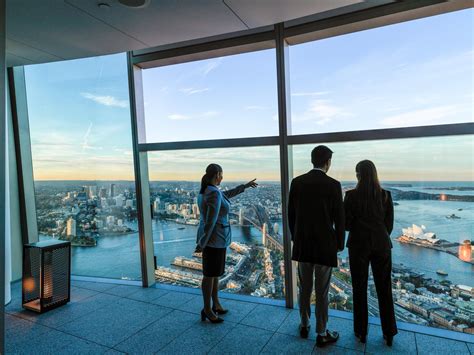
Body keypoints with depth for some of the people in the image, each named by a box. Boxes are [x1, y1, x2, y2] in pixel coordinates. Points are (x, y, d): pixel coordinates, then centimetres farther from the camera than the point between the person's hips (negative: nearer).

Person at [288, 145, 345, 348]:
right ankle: (321, 334, 22)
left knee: (304, 288, 18)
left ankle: (304, 325, 32)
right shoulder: (333, 185, -13)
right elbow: (339, 218, -9)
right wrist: (340, 244, 6)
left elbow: (290, 214, 3)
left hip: (302, 244, 4)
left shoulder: (297, 182, -3)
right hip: (325, 245, -3)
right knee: (322, 291, 8)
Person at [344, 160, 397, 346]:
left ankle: (361, 332, 21)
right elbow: (389, 224, 3)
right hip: (381, 245, 3)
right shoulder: (385, 195, -3)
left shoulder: (352, 195, -12)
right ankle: (389, 333, 24)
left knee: (359, 289, 11)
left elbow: (346, 224, -9)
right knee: (384, 289, 14)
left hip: (359, 245, -2)